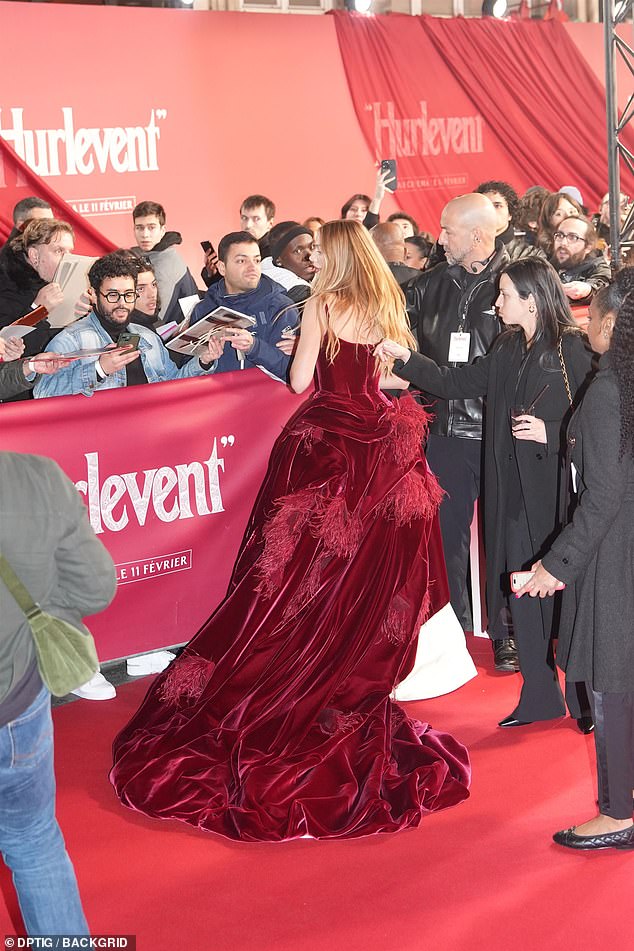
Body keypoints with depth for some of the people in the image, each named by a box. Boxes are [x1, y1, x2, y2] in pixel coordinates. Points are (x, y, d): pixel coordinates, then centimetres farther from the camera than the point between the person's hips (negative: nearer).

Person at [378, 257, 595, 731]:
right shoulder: (508, 349, 11)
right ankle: (539, 697, 24)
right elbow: (458, 382, 14)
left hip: (557, 495, -7)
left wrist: (550, 433, -20)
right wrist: (406, 358, 8)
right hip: (514, 493, 7)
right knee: (523, 598, 12)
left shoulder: (574, 351, -11)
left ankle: (585, 699, 18)